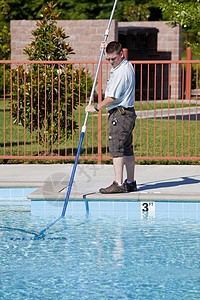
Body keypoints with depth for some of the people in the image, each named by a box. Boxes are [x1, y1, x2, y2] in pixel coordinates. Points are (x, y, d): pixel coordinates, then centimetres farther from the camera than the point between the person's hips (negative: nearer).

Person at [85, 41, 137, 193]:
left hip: (120, 114, -10)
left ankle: (118, 184, -12)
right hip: (127, 113, 10)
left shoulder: (121, 73, -20)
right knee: (127, 149, 11)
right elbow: (114, 59, 40)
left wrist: (95, 107, -7)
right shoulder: (127, 65, 13)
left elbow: (112, 98, -20)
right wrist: (107, 49, 23)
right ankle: (130, 183, 15)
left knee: (116, 149, -10)